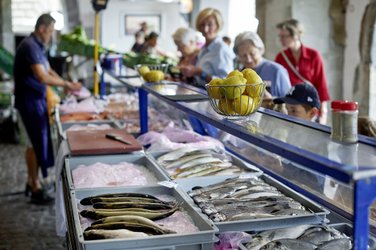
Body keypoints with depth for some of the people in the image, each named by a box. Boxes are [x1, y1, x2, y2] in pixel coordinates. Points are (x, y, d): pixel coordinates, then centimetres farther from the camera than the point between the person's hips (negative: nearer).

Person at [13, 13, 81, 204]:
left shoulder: (38, 46, 12)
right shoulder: (30, 46, -19)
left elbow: (49, 71, 16)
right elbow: (42, 77, -27)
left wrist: (67, 84, 2)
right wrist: (67, 84, -18)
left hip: (36, 98, 10)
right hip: (30, 99, -10)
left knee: (37, 141, 15)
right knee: (38, 142, -5)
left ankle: (31, 182, 27)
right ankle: (36, 189, 4)